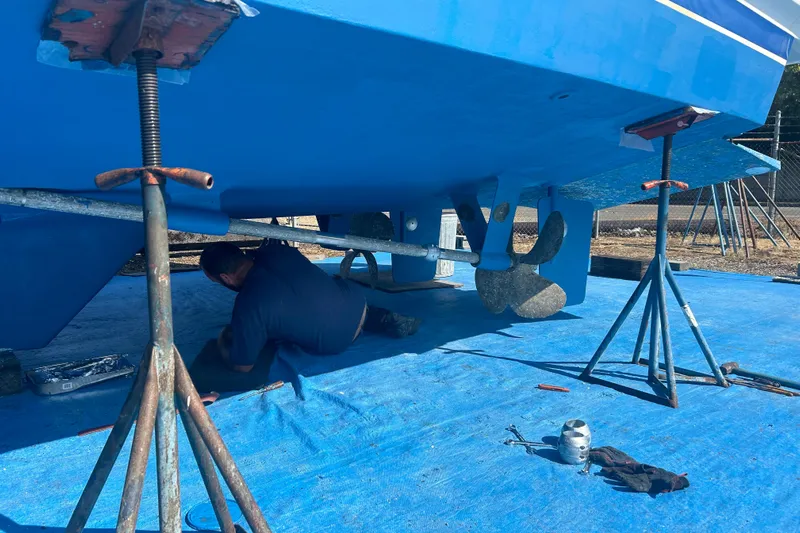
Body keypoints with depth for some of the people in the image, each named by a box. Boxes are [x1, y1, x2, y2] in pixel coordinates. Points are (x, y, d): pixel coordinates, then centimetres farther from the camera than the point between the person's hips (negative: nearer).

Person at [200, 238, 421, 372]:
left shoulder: (248, 305, -22)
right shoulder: (277, 250, -5)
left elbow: (242, 366, -9)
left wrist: (222, 343, 12)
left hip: (337, 343, -4)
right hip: (357, 301, 5)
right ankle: (381, 320, 15)